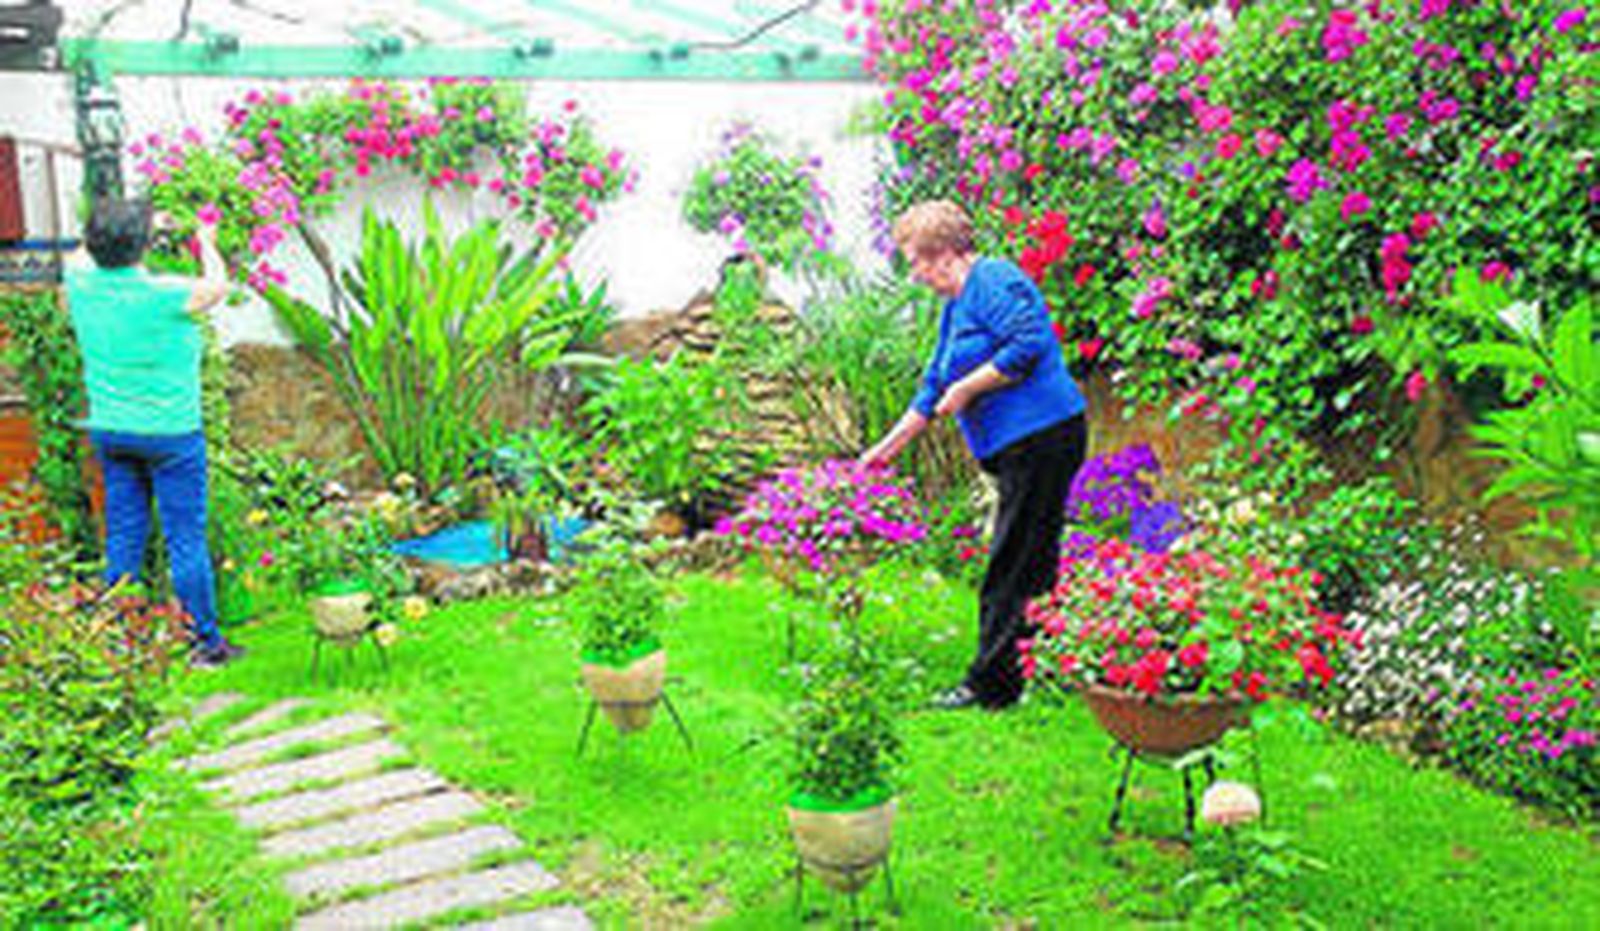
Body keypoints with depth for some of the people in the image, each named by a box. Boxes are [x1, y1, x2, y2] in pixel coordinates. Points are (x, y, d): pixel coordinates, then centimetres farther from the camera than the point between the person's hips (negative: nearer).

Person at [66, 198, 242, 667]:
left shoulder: (80, 288, -4)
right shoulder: (163, 295, -20)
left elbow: (90, 262, 21)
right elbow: (216, 286, 0)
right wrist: (206, 244, 18)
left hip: (109, 431, 6)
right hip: (170, 434, -6)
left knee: (122, 534, 15)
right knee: (186, 539, 2)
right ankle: (207, 641, 10)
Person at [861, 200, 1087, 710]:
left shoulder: (994, 281, -9)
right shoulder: (956, 306, 21)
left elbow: (1028, 345, -23)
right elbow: (934, 388, 27)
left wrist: (965, 388, -15)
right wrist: (888, 447, 28)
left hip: (1041, 436, -10)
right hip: (1019, 448, 10)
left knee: (1014, 569, -7)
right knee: (1028, 566, 11)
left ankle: (991, 684, -2)